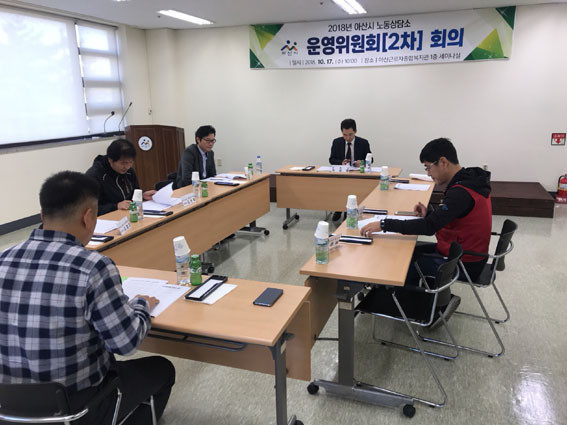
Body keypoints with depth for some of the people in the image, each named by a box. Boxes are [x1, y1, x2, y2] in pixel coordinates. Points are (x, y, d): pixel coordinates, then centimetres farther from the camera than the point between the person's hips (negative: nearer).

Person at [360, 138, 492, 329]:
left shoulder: (461, 192, -28)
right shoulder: (470, 180, 3)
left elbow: (429, 227, -34)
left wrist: (384, 224, -31)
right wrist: (429, 213, -2)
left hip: (464, 264, -10)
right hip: (468, 252, 10)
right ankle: (443, 300, 15)